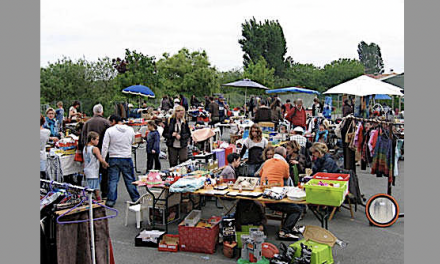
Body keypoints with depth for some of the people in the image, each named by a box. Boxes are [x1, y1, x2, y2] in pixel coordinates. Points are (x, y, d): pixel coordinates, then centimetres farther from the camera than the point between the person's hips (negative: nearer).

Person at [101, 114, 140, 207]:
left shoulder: (109, 131, -7)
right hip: (127, 158, 2)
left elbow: (105, 146, -7)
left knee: (112, 180, 5)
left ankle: (111, 200, 6)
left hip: (113, 158, -2)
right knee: (130, 180, 10)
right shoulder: (130, 130, 2)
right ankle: (136, 198, 16)